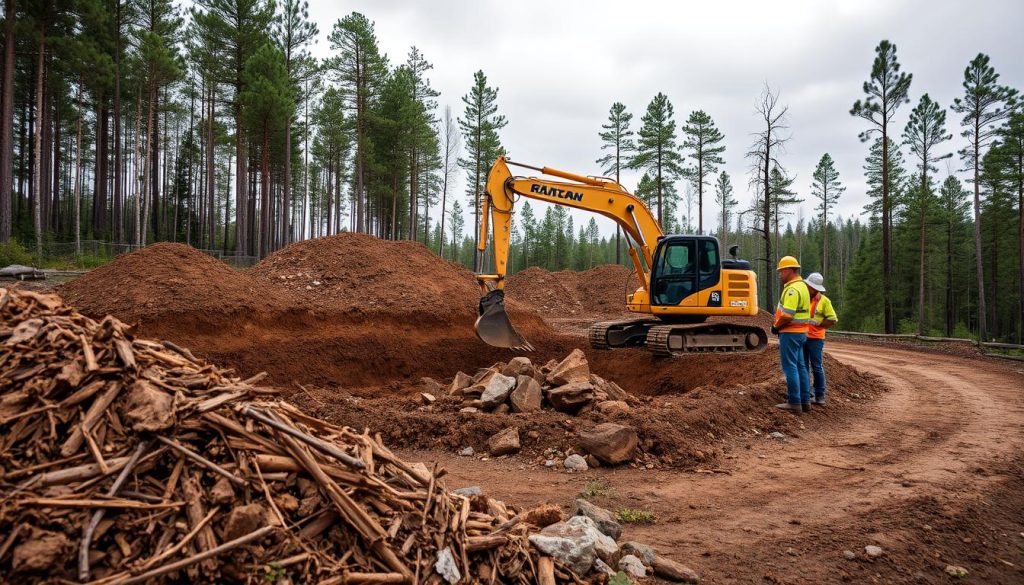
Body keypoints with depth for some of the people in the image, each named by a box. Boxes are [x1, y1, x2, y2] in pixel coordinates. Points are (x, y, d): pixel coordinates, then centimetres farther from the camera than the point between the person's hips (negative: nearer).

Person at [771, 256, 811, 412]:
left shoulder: (793, 289, -18)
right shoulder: (802, 286, 15)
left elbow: (787, 315, -25)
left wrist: (776, 326, -9)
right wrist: (780, 326, 10)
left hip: (790, 333, -10)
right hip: (800, 332, 10)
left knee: (790, 367, -5)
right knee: (800, 366, 14)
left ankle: (794, 403, -3)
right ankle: (805, 401, 19)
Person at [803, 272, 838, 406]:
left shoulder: (824, 301, -4)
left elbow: (833, 320, -3)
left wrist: (817, 322, -11)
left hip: (815, 338, -4)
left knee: (817, 367, -3)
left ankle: (820, 396, 4)